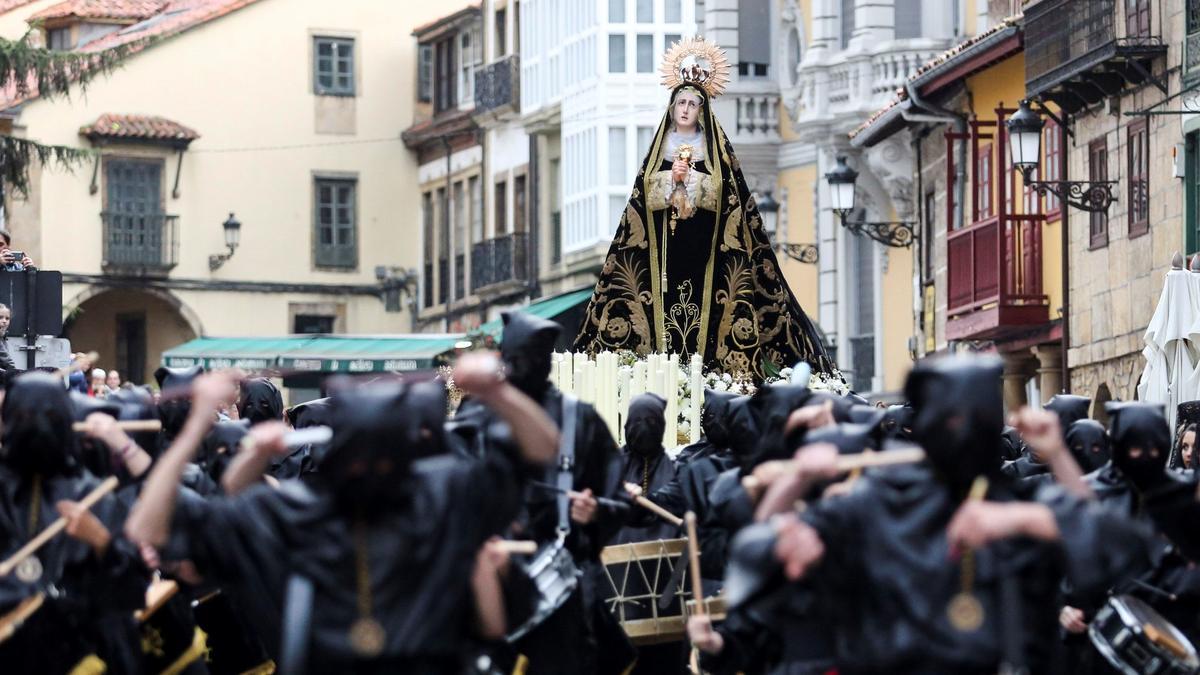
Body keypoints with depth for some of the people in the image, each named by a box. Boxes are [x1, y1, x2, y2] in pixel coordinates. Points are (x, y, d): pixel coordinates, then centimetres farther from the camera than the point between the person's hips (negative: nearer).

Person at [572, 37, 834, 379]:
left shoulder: (715, 146, 7)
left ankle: (702, 361, -10)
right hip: (663, 238, 1)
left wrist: (689, 176, -14)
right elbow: (647, 190, 5)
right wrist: (671, 176, -12)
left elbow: (721, 189, -3)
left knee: (701, 299, -10)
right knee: (665, 299, -7)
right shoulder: (661, 144, 12)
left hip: (702, 239, -1)